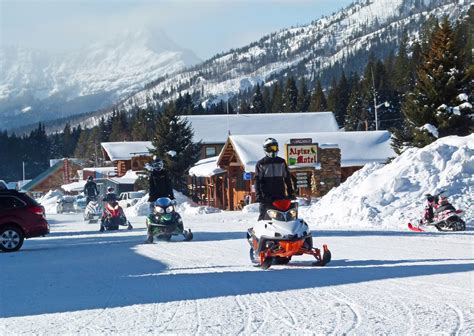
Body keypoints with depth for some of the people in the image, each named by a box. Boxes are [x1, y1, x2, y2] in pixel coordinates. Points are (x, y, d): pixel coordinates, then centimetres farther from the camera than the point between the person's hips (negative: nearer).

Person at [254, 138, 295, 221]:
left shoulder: (281, 162, 12)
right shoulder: (260, 163, 3)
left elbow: (287, 178, 16)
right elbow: (257, 180, -1)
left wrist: (291, 193, 10)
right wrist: (258, 195, -12)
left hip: (280, 195, 3)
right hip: (266, 196, -3)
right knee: (263, 215, -4)